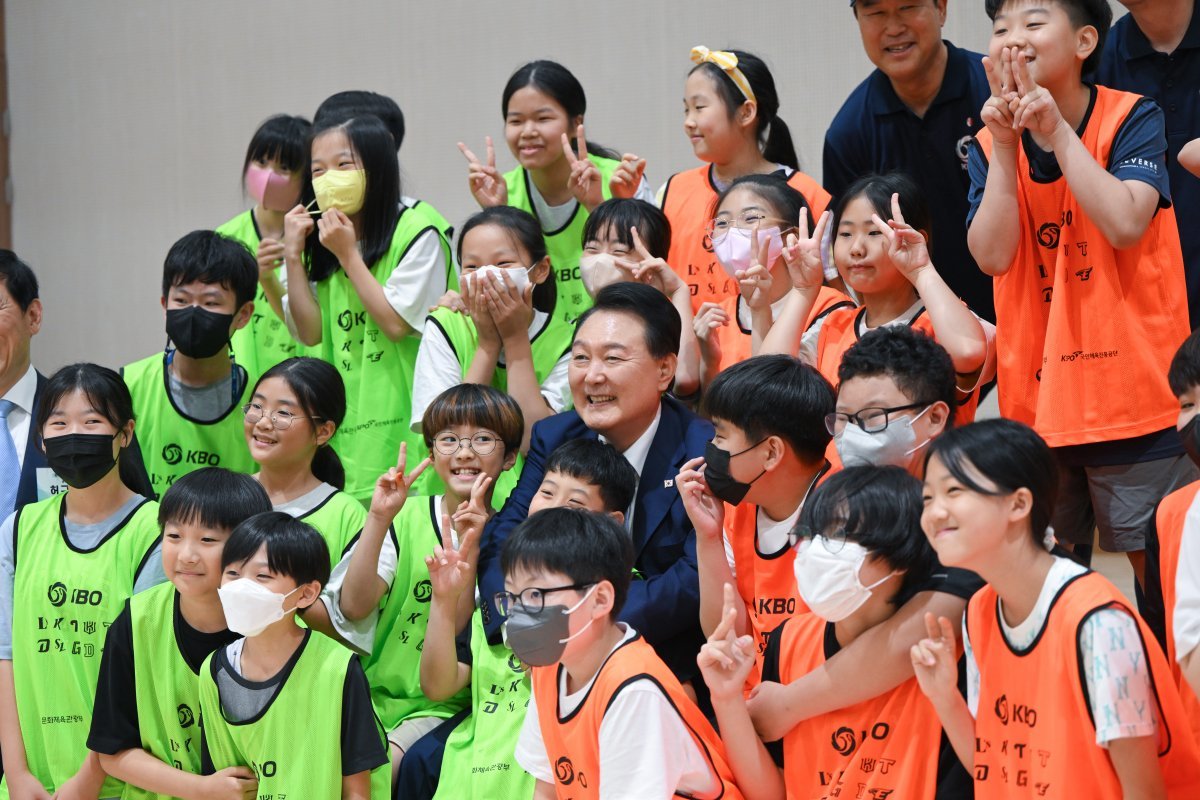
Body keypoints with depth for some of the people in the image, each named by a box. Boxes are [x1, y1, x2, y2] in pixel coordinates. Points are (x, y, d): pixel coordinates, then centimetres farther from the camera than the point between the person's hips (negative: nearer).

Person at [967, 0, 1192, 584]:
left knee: (1158, 570, 1)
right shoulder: (990, 147, 5)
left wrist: (1056, 130, -20)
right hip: (1034, 400, 4)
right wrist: (1004, 142, -14)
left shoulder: (1133, 119, -6)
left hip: (1132, 395, -4)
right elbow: (992, 256, -9)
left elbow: (1126, 224, -21)